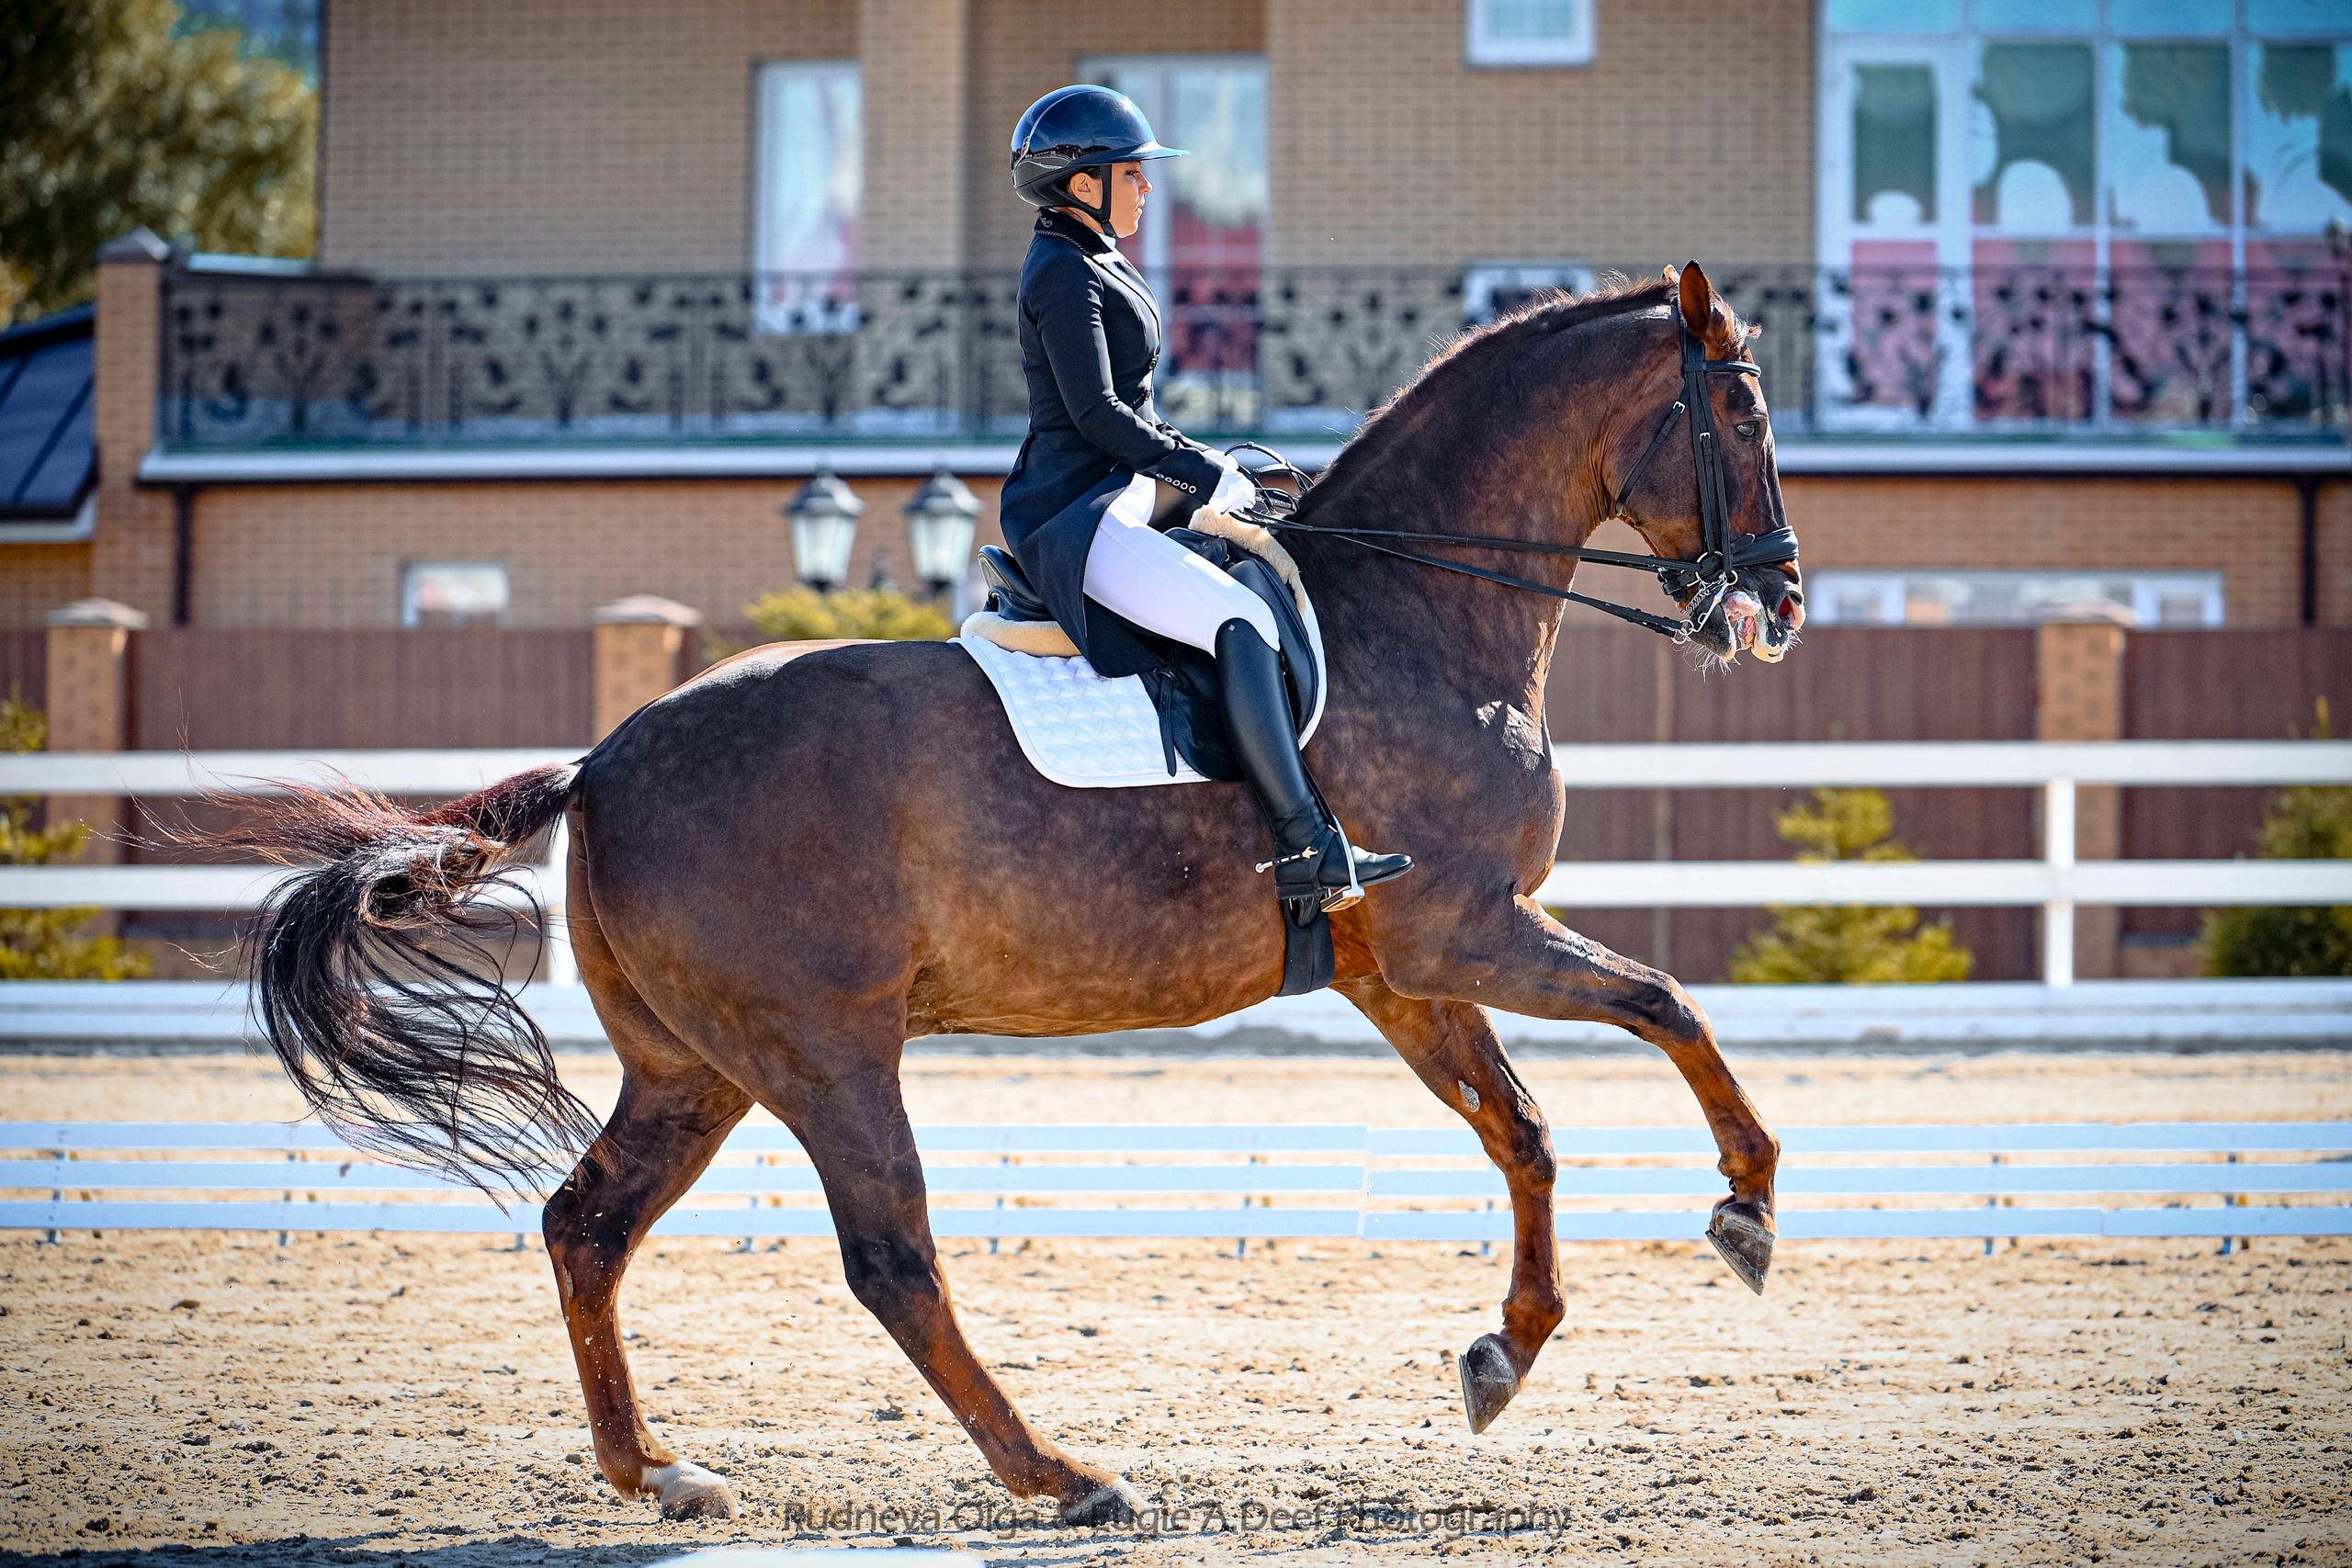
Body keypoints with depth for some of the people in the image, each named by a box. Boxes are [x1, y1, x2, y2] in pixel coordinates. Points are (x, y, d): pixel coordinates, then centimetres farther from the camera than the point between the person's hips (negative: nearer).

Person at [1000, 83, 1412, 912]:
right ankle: (1307, 852, -30)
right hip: (1075, 517, -12)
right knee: (1242, 622, -26)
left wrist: (1202, 461, 12)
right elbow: (1095, 413, -21)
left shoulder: (1095, 264, 18)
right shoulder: (1064, 275, -14)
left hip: (1122, 496, 12)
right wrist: (1206, 476, -16)